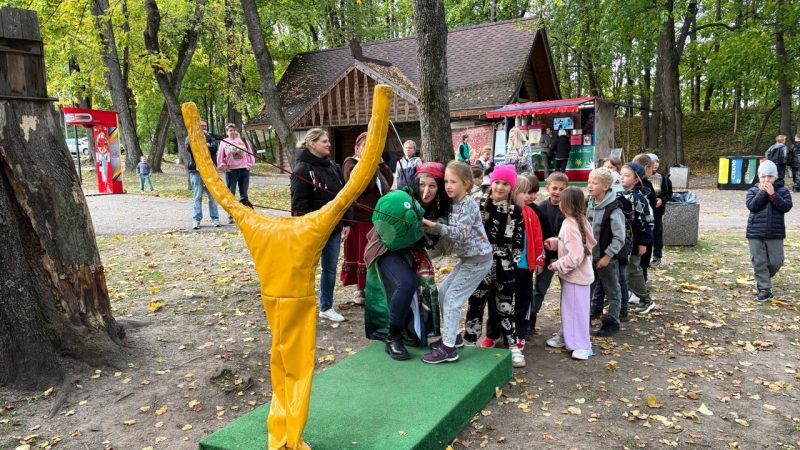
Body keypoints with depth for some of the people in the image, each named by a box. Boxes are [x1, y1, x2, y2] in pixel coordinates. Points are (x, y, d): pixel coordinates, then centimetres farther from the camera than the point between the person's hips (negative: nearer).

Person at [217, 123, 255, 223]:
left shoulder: (243, 141, 8)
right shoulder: (224, 142, 2)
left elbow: (250, 153, 12)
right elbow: (220, 157, 3)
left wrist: (250, 164, 3)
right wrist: (224, 167, -3)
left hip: (244, 170, 2)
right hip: (231, 171, -1)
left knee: (244, 195, 5)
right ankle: (231, 216, 8)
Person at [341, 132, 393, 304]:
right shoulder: (350, 163, -4)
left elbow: (389, 182, 7)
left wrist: (381, 163, -1)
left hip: (378, 216, 6)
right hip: (360, 218, -6)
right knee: (361, 254, 1)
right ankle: (360, 289, 13)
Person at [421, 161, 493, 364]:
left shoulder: (468, 204, -18)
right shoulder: (454, 203, 8)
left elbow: (461, 232, -28)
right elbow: (450, 229, 11)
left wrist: (437, 227, -36)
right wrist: (432, 227, -6)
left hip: (478, 260, -9)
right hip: (467, 259, 9)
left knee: (452, 298, -11)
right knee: (443, 291, 13)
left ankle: (449, 348, -7)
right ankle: (450, 335, 25)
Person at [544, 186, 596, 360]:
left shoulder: (570, 226, -27)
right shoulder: (579, 221, 4)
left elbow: (575, 256, -31)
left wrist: (557, 265, -19)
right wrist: (554, 242, 3)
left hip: (576, 275, -10)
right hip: (573, 273, 10)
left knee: (576, 310, 1)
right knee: (568, 307, 21)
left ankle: (582, 346, 12)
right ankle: (565, 337, 34)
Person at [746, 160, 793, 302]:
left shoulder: (782, 191, 4)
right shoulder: (753, 190, 4)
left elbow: (786, 206, -12)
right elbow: (752, 206, -12)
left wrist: (772, 194, -18)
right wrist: (762, 192, -15)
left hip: (775, 234, 1)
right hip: (755, 233, 0)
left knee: (776, 261, 4)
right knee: (759, 262, -1)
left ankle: (762, 280, 31)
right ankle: (764, 290, 5)